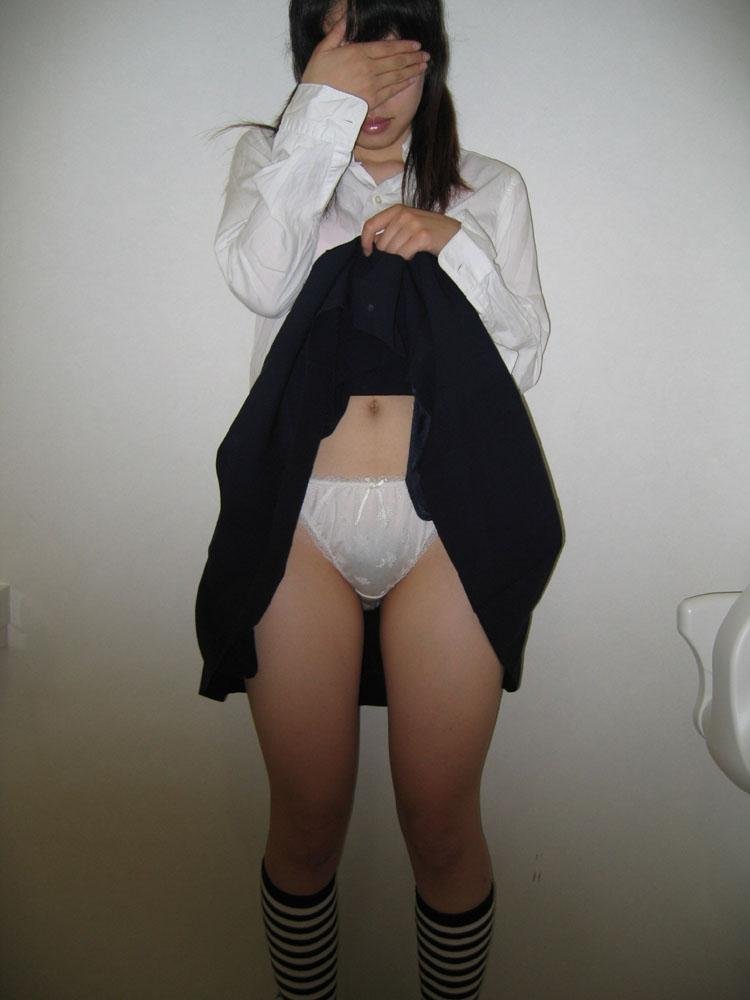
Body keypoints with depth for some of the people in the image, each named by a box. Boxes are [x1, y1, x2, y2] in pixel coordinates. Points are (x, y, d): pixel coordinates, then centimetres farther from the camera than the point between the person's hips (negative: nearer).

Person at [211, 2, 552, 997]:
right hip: (299, 516, 0)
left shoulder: (490, 187, 14)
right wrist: (324, 103, -9)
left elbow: (524, 359, 5)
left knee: (441, 821, 4)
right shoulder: (269, 155, 12)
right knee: (307, 820, 7)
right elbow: (260, 280, -11)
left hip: (444, 519, 1)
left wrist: (454, 242, -8)